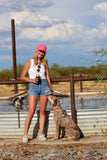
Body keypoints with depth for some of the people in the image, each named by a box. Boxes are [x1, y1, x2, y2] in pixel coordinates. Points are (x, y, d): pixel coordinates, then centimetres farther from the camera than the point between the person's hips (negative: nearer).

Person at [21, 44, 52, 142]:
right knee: (31, 112, -11)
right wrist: (31, 80, -12)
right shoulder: (29, 63, 5)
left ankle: (41, 134, 8)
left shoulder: (45, 64, 12)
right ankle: (25, 135, -6)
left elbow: (48, 78, 14)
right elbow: (22, 77, 4)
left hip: (44, 86, 3)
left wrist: (51, 91, 9)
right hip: (33, 86, -3)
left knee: (42, 111, 2)